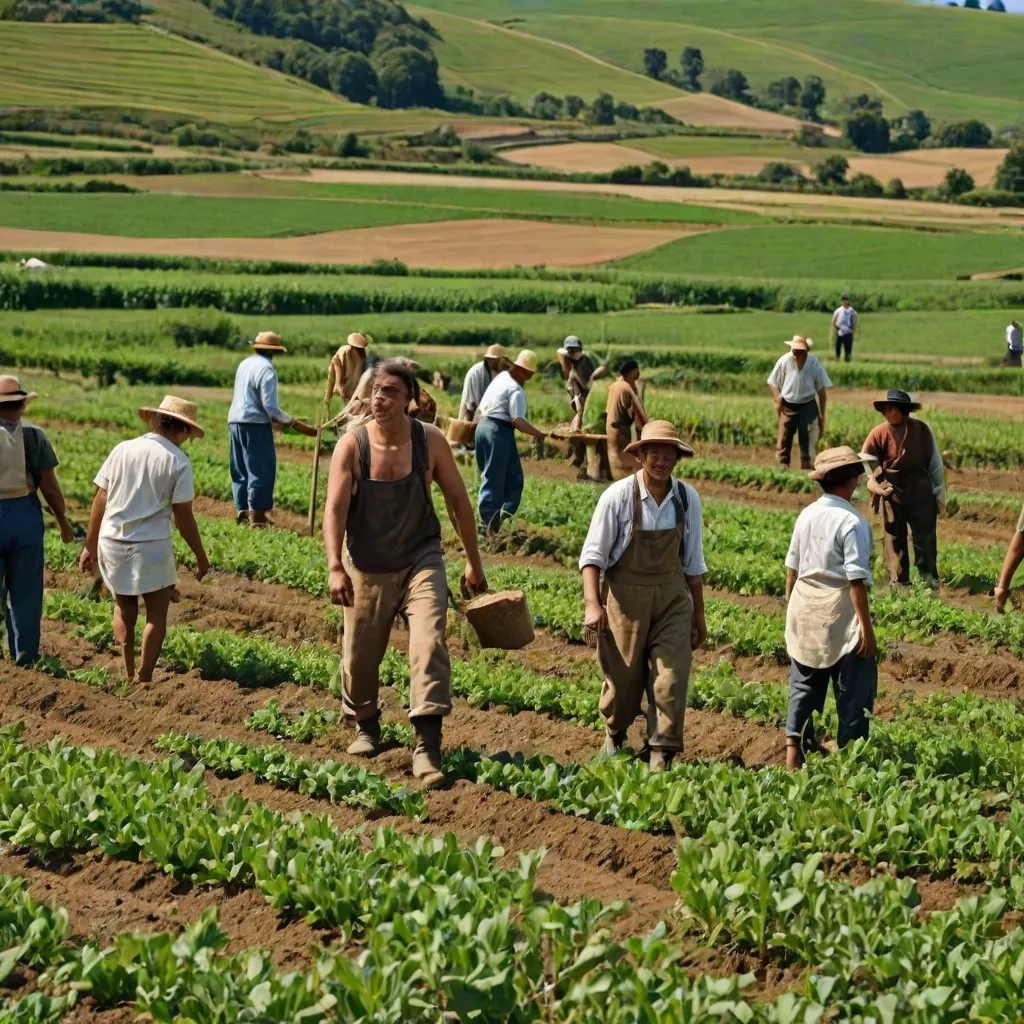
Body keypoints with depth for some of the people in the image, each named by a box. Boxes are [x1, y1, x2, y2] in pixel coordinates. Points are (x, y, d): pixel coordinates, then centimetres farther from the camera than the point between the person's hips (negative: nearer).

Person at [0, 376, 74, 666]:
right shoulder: (33, 435, -3)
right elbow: (49, 487, -3)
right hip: (25, 514, 1)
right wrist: (64, 523, 10)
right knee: (25, 592, 10)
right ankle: (24, 657, 16)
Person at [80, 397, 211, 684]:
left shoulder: (123, 449, 2)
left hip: (112, 544, 4)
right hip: (150, 548, -4)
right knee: (157, 611, 11)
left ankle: (128, 675, 21)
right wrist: (201, 557, 4)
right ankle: (144, 679, 8)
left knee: (124, 607, 20)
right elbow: (183, 518, -8)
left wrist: (90, 546, 13)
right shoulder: (178, 461, -9)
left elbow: (99, 501, 3)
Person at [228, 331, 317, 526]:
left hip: (235, 421, 9)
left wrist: (275, 420, 25)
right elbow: (270, 407, -18)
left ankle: (243, 511, 18)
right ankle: (257, 516, -6)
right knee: (262, 470, -4)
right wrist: (300, 426, -16)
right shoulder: (266, 369, -13)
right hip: (254, 424, -9)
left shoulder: (245, 364, 12)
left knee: (241, 469, 14)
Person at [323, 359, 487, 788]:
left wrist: (474, 563, 6)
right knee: (360, 656, 11)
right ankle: (366, 726, 40)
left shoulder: (430, 441, -8)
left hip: (420, 560, -1)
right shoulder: (351, 445, -11)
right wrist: (334, 568, -31)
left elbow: (458, 499, 2)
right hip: (366, 569, 1)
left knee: (430, 644, -18)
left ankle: (427, 748, -18)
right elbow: (335, 508, -18)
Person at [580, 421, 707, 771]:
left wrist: (698, 615, 13)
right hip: (625, 597, -2)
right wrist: (592, 604, -19)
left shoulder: (687, 499, 0)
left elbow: (693, 562, 9)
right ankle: (614, 736, 38)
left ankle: (661, 759, -2)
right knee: (623, 679, 8)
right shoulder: (618, 497, -10)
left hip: (672, 599, 2)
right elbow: (593, 554, -8)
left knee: (671, 679, -7)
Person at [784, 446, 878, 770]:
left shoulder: (806, 515, 5)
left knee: (804, 686, 15)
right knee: (853, 691, 3)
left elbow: (792, 568, 12)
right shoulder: (852, 522, -17)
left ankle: (793, 754, 15)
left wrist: (791, 604, 25)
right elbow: (856, 580, -18)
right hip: (839, 611, -7)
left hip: (804, 608, 7)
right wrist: (866, 627, -15)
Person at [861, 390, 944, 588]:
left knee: (925, 536, 4)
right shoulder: (879, 433, -9)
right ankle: (898, 582, 15)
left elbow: (934, 462, 1)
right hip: (891, 491, 0)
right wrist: (871, 481, -20)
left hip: (920, 491, 0)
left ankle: (929, 577, 17)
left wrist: (939, 493, 4)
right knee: (893, 538, 6)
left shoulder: (922, 430, -8)